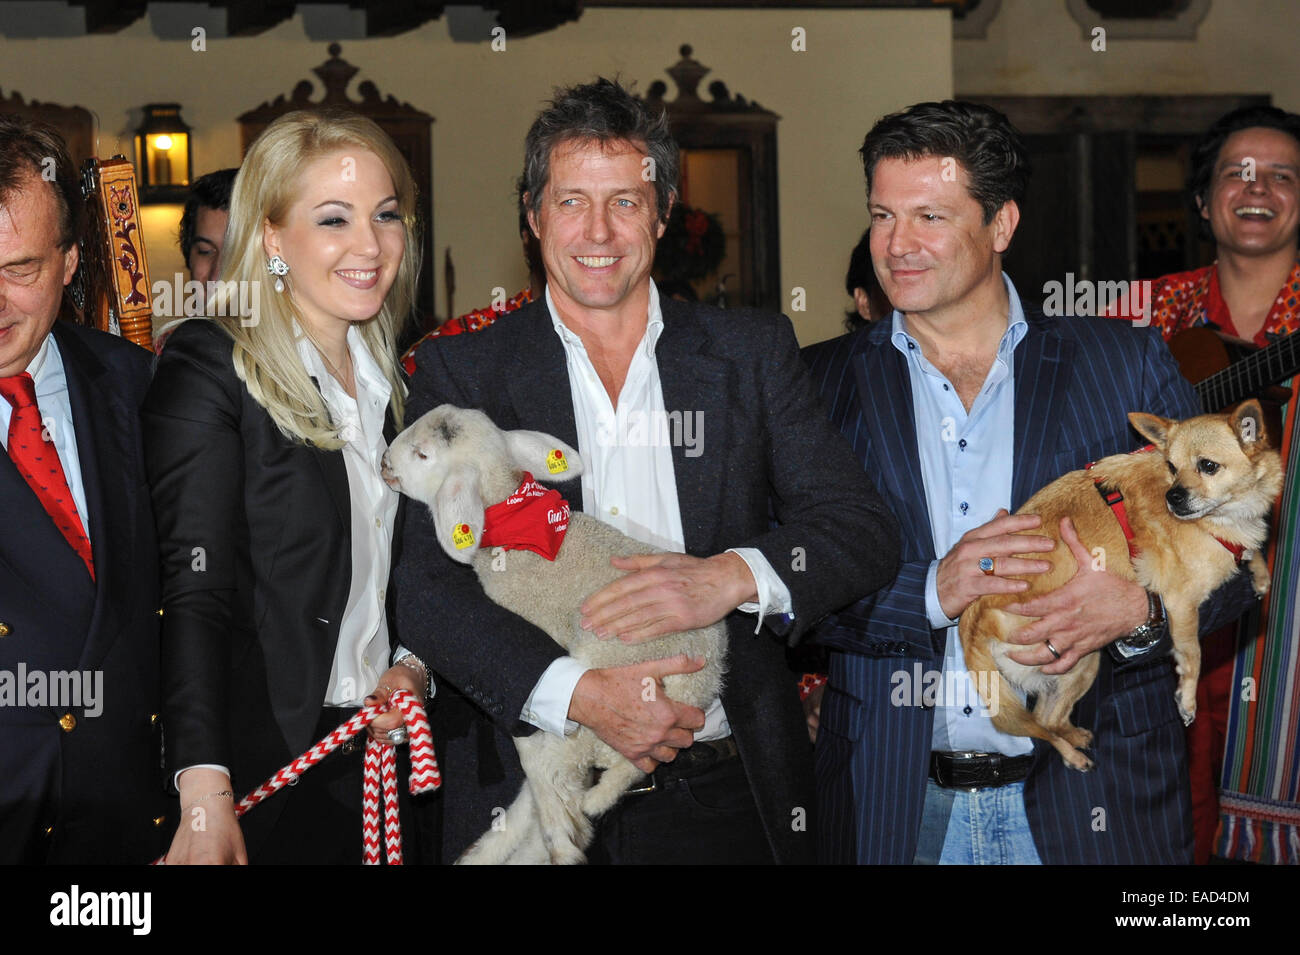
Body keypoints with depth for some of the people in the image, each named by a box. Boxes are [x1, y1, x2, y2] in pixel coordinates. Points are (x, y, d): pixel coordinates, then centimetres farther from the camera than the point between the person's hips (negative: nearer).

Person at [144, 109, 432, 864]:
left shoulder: (392, 377, 10)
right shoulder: (208, 369, -11)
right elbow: (193, 590, -18)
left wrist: (413, 668, -3)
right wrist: (204, 794, -27)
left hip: (381, 759, 6)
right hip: (261, 766, -6)